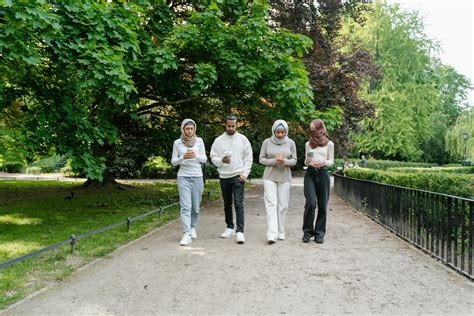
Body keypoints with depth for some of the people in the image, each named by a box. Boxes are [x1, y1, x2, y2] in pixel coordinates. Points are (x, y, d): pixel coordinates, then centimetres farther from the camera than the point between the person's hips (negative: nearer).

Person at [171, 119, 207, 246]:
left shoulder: (199, 141, 1)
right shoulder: (177, 143, -1)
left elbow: (204, 159, 3)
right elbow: (173, 162, 1)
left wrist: (196, 156, -18)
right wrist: (183, 157, -18)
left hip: (197, 177, 2)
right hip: (183, 177, -1)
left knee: (195, 206, 9)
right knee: (185, 206, -11)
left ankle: (193, 228, 32)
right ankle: (187, 234, -14)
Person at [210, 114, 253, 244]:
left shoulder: (243, 139, 2)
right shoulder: (219, 140, 5)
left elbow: (248, 159, 2)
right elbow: (213, 157, 4)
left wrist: (245, 174, -8)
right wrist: (221, 160, -17)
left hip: (238, 176, -3)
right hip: (224, 176, 3)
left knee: (238, 203, -12)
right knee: (227, 204, 14)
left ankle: (240, 231, -13)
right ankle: (230, 227, 28)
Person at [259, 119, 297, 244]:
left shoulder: (290, 143, 2)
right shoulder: (267, 142, -1)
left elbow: (294, 160, 4)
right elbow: (261, 159, 2)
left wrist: (285, 161, -17)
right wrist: (273, 161, -16)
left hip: (285, 177, 2)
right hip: (270, 177, -1)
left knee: (283, 205, 5)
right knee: (271, 204, -10)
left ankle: (280, 232, 17)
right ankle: (272, 234, -14)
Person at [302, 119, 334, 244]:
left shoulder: (329, 144, 8)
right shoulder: (308, 144, 15)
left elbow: (331, 161, 7)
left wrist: (323, 162, -14)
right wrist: (308, 162, -5)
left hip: (323, 174, -1)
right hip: (310, 174, 1)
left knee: (322, 205, 1)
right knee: (310, 203, -12)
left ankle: (319, 233, 10)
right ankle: (307, 231, -1)